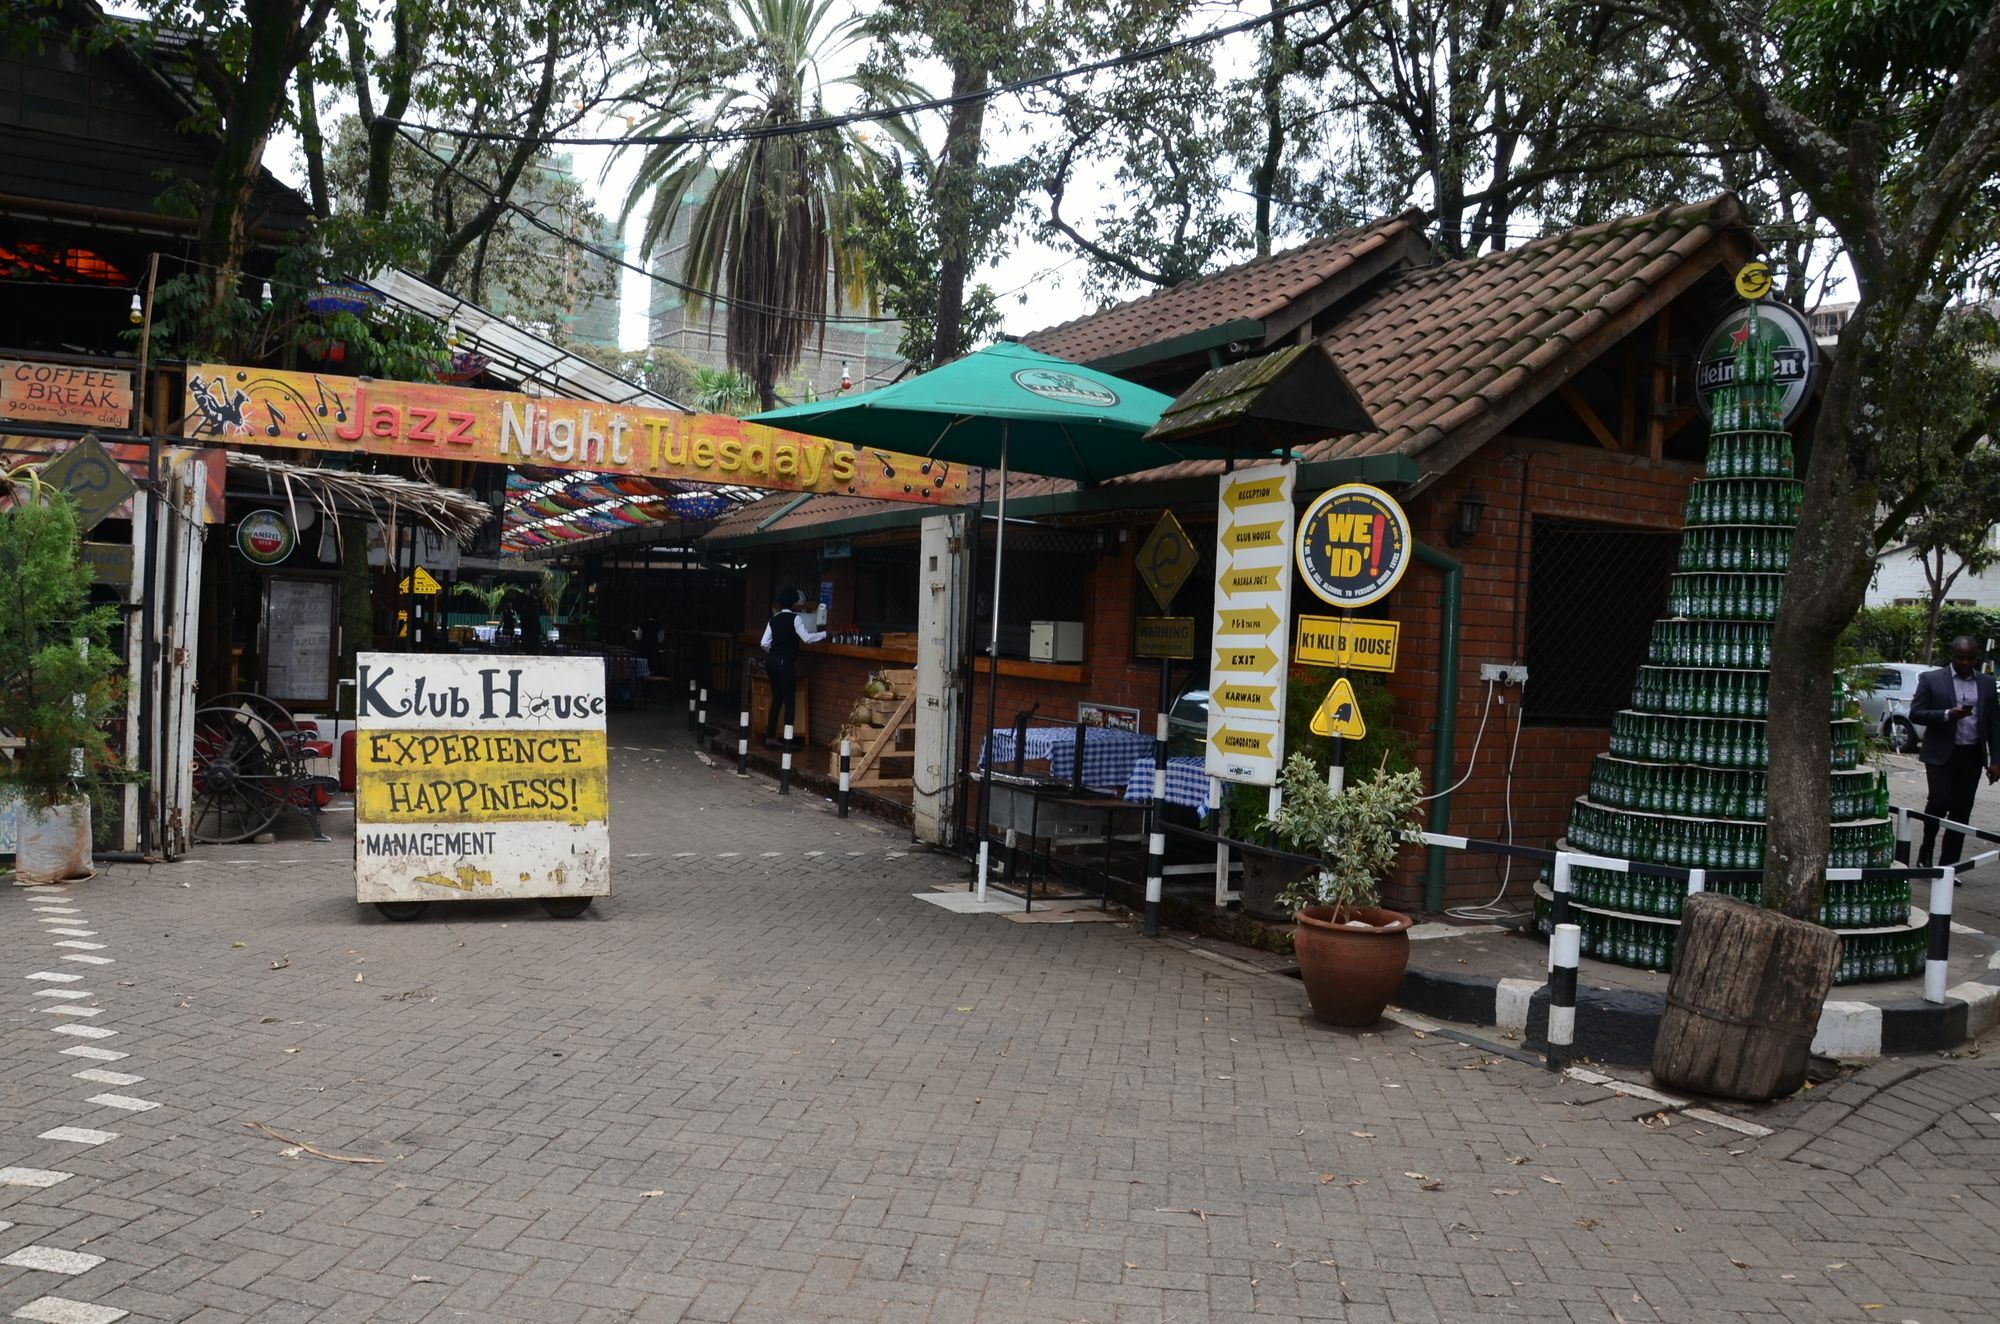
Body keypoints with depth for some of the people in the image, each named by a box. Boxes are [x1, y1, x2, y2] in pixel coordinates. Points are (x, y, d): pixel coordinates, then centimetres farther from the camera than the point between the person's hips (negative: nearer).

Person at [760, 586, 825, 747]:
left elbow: (765, 643, 8)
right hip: (786, 662, -7)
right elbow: (806, 638, -17)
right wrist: (825, 634, -8)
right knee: (790, 701, 0)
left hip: (771, 661, 7)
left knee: (776, 699, 14)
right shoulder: (795, 618, -6)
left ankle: (770, 737, 16)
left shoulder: (774, 619, 11)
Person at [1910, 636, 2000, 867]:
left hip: (1972, 756, 3)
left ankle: (1948, 866, 11)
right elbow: (1915, 714, -5)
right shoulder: (1931, 679, 0)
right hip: (1941, 754, -3)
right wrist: (1947, 715, -21)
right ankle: (1925, 852, 9)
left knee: (1961, 812, 4)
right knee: (1940, 801, -14)